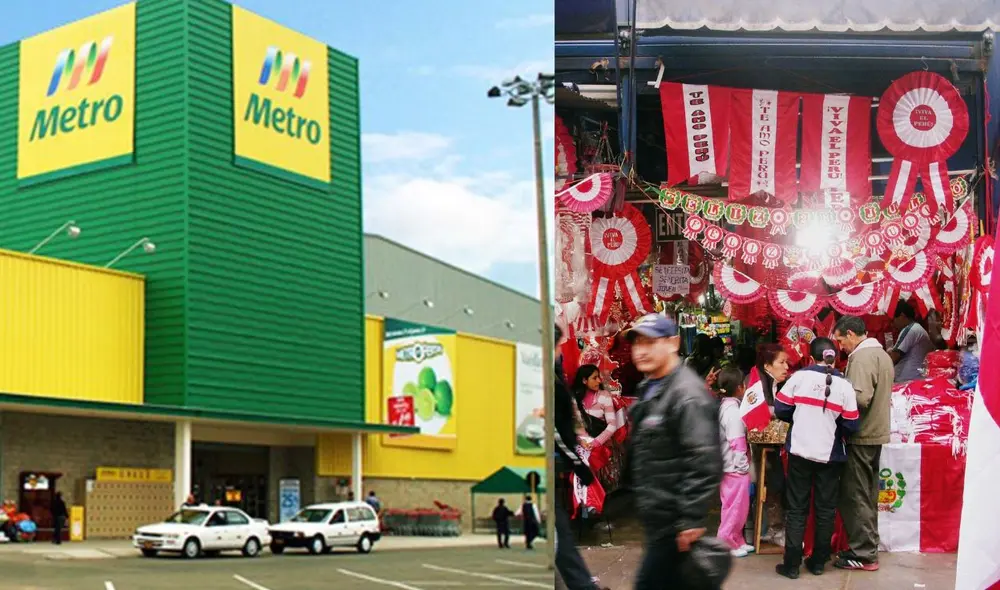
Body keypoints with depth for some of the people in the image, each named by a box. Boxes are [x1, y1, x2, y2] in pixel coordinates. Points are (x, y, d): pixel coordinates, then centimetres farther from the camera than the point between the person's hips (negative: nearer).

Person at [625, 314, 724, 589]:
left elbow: (704, 462, -24)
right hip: (656, 518, 10)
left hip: (675, 524, -10)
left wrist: (692, 520, -24)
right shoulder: (649, 389, 14)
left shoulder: (687, 394, -18)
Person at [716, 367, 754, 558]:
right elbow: (737, 443, -21)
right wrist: (743, 465, -16)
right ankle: (726, 543, 8)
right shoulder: (733, 411, -20)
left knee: (735, 507, 18)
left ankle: (736, 541, 26)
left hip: (729, 467, 10)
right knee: (735, 507, 1)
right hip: (736, 468, -10)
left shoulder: (725, 407, 9)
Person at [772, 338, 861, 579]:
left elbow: (780, 409, -2)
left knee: (797, 508, 7)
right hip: (830, 455, 0)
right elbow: (851, 425, -4)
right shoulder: (844, 385, -5)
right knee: (825, 510, 13)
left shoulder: (799, 377, -6)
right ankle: (818, 562, 18)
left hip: (800, 451, 0)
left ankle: (792, 564, 6)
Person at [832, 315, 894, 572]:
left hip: (861, 436, -10)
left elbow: (860, 398, -26)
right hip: (876, 433, 10)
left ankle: (863, 554, 1)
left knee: (854, 495, -3)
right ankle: (868, 548, 21)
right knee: (867, 495, 15)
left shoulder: (862, 357, -17)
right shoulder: (882, 354, 14)